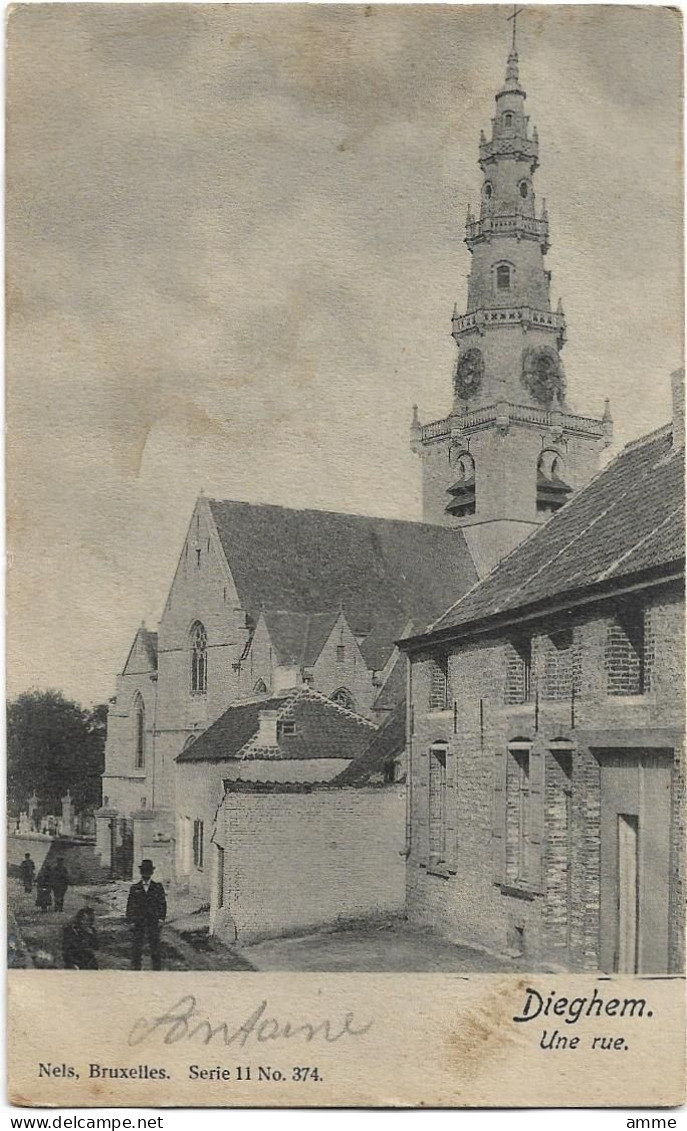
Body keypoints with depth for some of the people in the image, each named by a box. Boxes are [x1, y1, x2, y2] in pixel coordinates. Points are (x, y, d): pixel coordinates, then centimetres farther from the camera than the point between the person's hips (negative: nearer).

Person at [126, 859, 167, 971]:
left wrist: (161, 919, -3)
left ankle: (157, 969, 5)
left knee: (155, 948, -1)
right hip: (138, 923, 1)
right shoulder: (134, 888, 8)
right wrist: (130, 921, -1)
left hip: (153, 923, -1)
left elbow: (163, 904, 7)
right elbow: (129, 906, 7)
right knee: (136, 948, 1)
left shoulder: (158, 887, 7)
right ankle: (135, 969, 9)